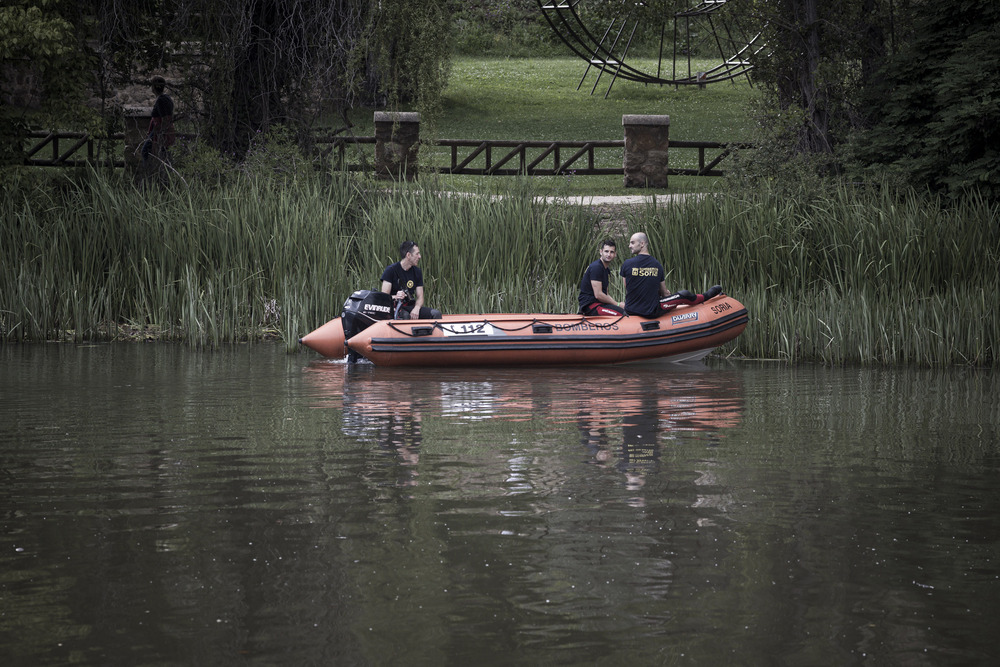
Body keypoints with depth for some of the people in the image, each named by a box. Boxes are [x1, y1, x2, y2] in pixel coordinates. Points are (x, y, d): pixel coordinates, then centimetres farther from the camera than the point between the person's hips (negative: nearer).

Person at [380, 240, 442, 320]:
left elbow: (420, 297, 6)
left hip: (411, 307, 5)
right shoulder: (391, 270, -6)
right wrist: (395, 297, -33)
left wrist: (416, 308, -18)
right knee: (405, 315, -40)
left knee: (436, 314, -18)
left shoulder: (417, 272, 10)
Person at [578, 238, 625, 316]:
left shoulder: (605, 269, 20)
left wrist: (618, 304, 3)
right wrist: (617, 304, -10)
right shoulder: (596, 267, -12)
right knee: (622, 313, -25)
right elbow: (598, 294, -18)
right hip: (590, 305, -10)